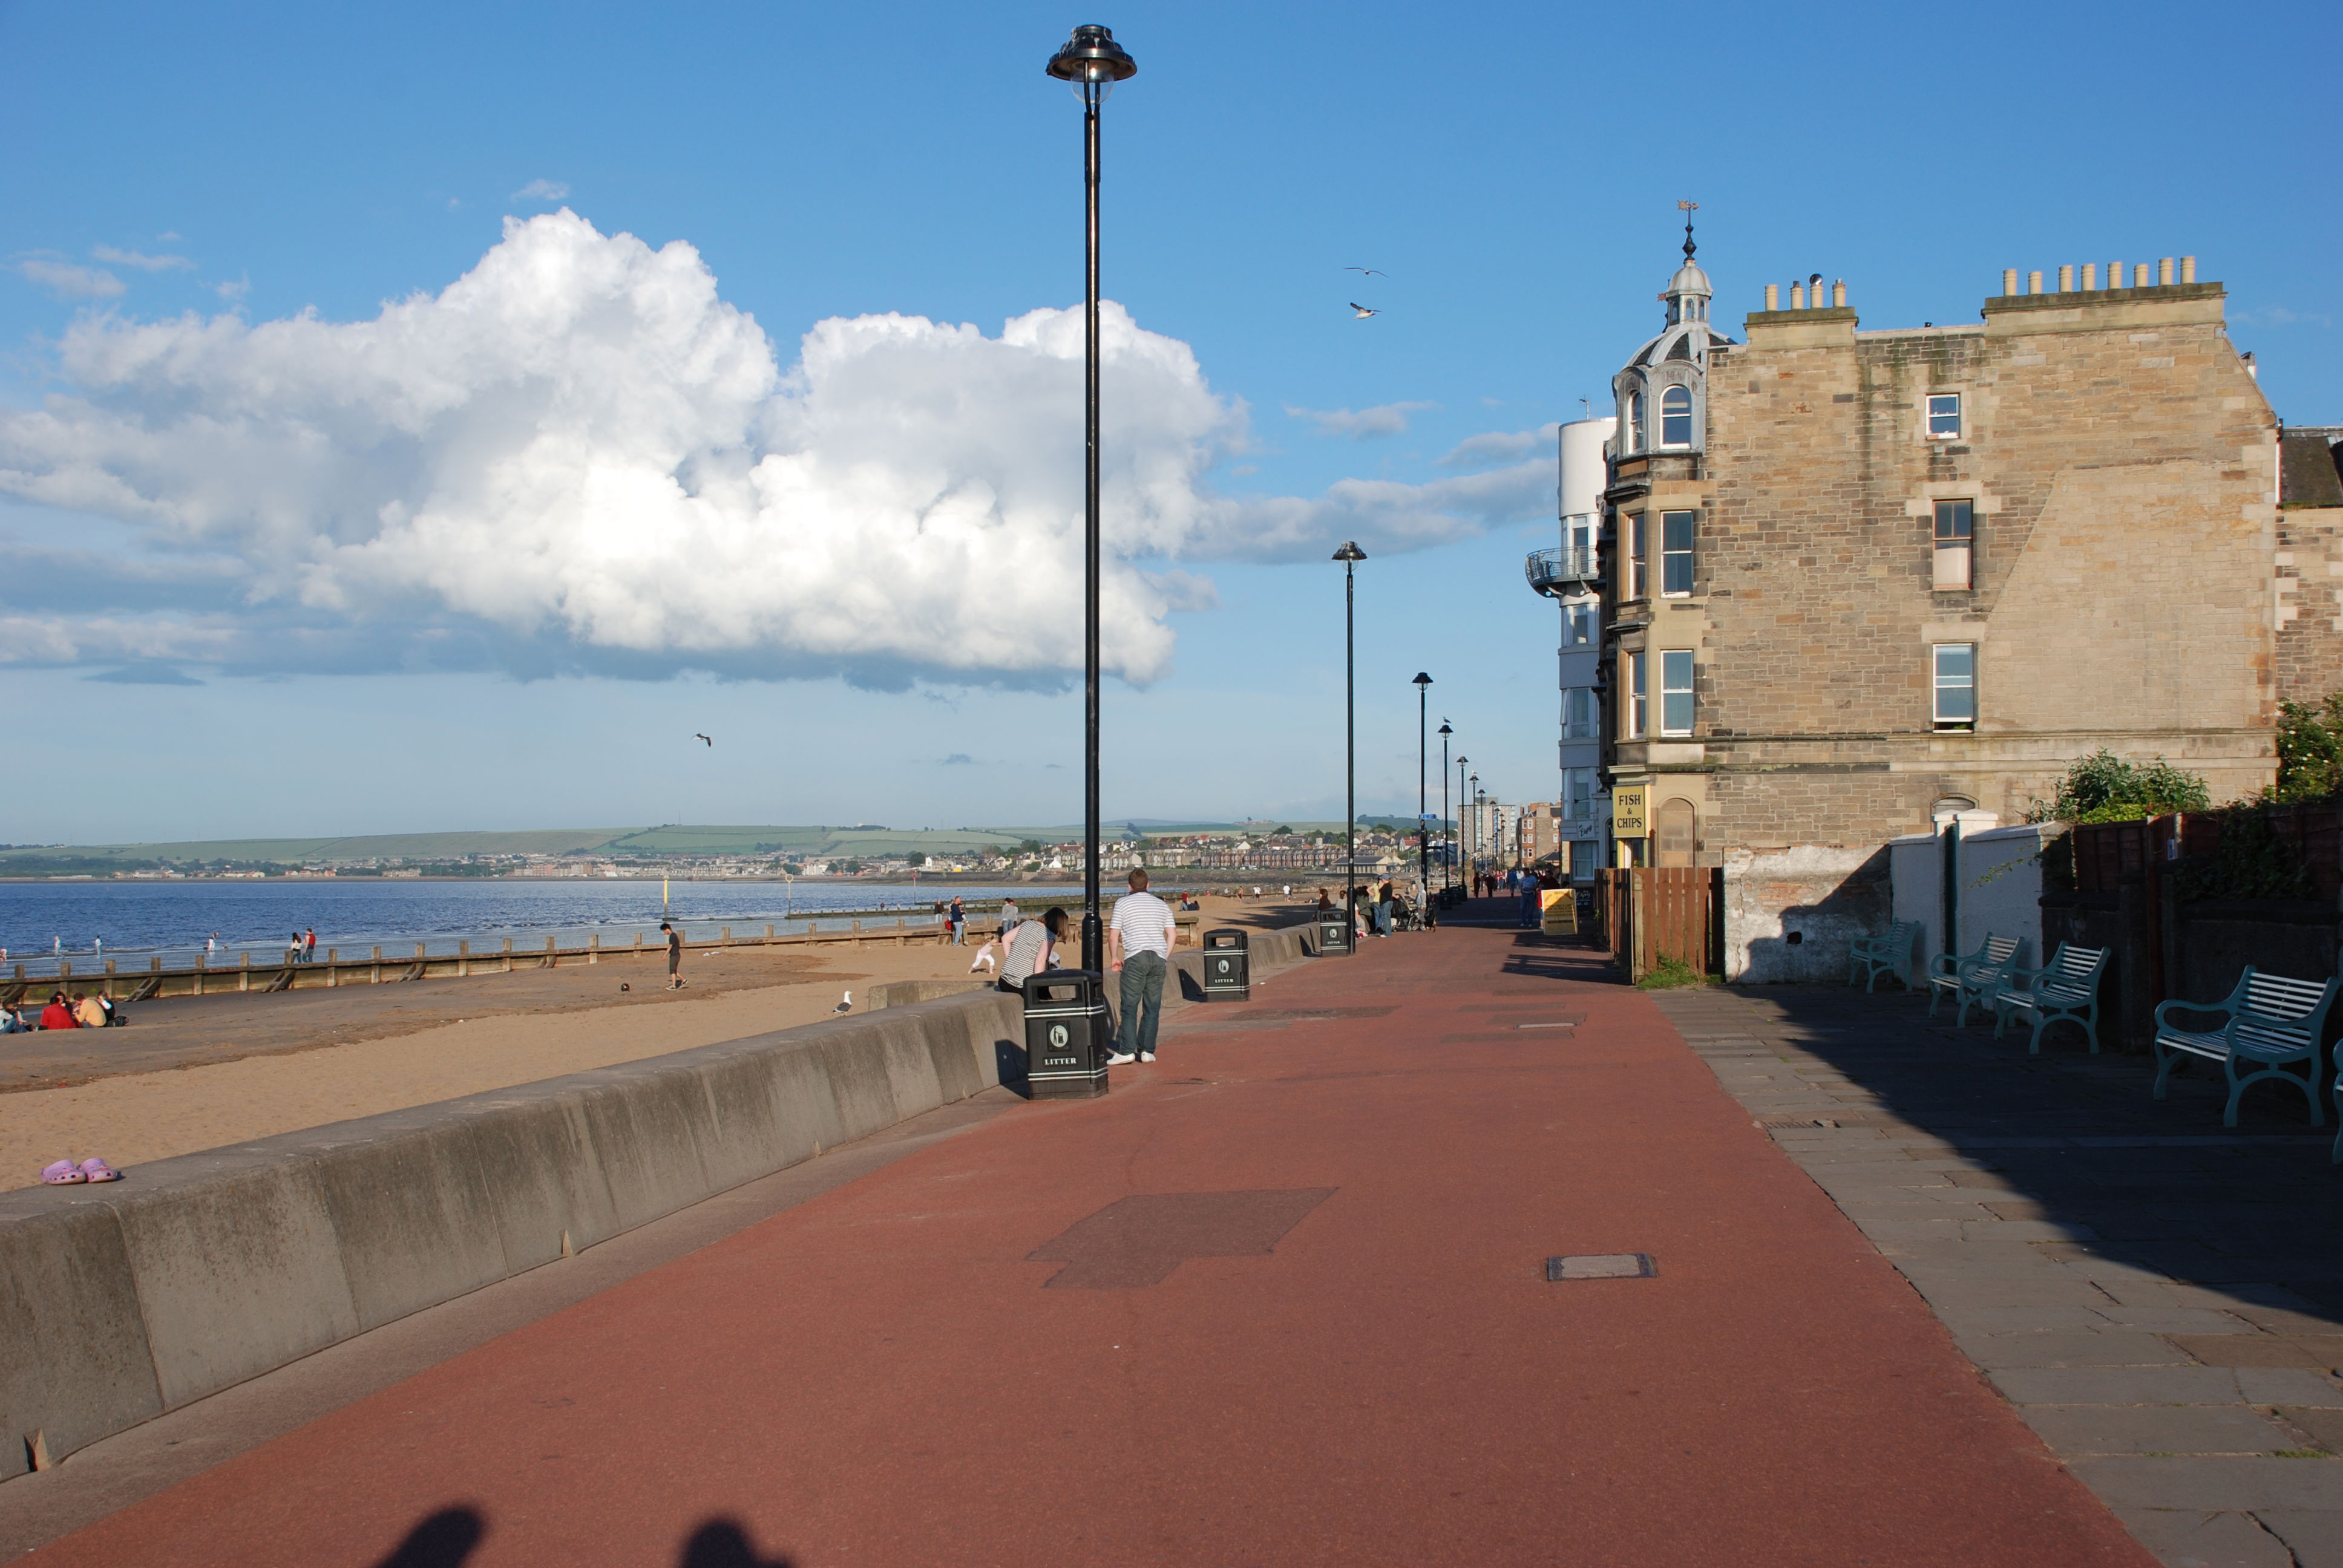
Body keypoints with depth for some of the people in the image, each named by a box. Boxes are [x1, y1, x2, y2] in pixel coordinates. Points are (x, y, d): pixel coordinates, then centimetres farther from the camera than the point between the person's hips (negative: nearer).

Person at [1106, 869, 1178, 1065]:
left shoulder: (1123, 903, 4)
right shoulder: (1162, 905, 15)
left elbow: (1113, 935, 0)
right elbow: (1173, 934, 11)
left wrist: (1114, 958, 12)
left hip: (1136, 957, -4)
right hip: (1159, 958, 4)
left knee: (1130, 1006, -3)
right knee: (1152, 1007, 7)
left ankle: (1127, 1051, -10)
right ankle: (1147, 1050, 5)